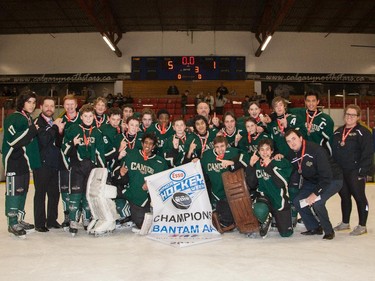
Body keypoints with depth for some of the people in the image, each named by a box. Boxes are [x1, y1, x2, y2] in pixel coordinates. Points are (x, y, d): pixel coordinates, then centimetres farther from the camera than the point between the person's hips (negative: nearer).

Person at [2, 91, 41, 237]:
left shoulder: (29, 119, 16)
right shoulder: (13, 118, -11)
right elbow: (12, 140, -22)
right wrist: (32, 130, -21)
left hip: (25, 159, 9)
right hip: (14, 160, -9)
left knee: (23, 190, 13)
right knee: (14, 191, -6)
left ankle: (20, 219, 24)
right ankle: (12, 223, 1)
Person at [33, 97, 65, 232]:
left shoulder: (56, 123, 13)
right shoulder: (37, 122, -5)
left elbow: (59, 144, 7)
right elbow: (43, 141, -19)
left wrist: (60, 132, -11)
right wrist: (54, 127, -16)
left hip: (54, 164, 6)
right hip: (42, 164, -6)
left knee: (54, 193, 11)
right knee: (40, 193, 1)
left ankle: (52, 220, 23)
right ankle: (39, 223, 8)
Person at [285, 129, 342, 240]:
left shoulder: (316, 150, -30)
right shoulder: (291, 155, -7)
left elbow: (326, 175, -31)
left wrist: (315, 193, -30)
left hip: (333, 180, -7)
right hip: (312, 181, 8)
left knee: (316, 202, -27)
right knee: (297, 201, -4)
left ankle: (329, 231, -3)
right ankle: (314, 228, 13)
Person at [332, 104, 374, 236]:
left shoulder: (363, 132, -8)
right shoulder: (338, 132, 12)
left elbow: (368, 153, -13)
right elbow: (333, 152, 15)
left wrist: (362, 170, -18)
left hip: (356, 172, -6)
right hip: (340, 171, 6)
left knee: (359, 196, 0)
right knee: (344, 196, 16)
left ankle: (362, 226, 10)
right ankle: (345, 223, 30)